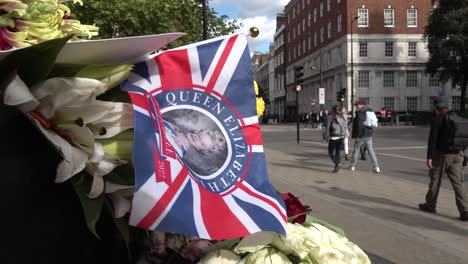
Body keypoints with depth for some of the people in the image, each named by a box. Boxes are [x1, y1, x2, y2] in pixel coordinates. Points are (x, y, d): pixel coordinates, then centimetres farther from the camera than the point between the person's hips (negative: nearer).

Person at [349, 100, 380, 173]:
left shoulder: (359, 113, -17)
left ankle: (352, 166, 20)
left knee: (356, 150, 9)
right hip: (369, 135, 7)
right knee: (371, 151, 8)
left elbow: (359, 125, -23)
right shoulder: (369, 111, 9)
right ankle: (376, 167, 1)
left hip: (361, 135, -7)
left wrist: (357, 136, -18)